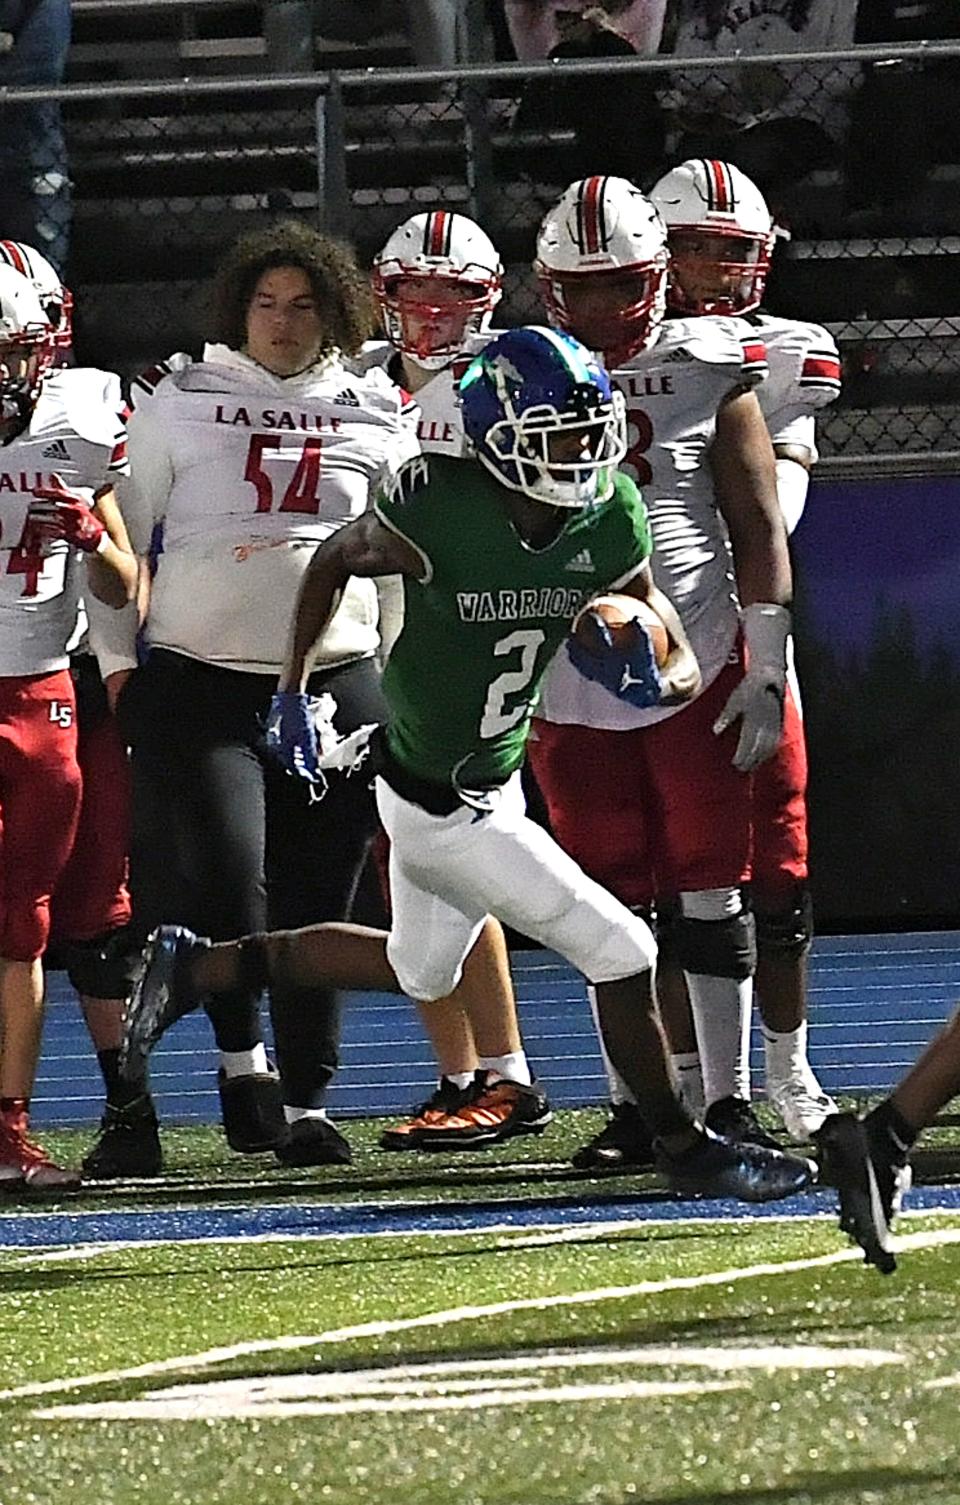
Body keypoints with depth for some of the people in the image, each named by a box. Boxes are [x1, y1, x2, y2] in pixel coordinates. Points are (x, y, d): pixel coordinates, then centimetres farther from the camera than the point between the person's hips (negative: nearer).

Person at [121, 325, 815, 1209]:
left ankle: (196, 969, 36)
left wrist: (653, 679, -24)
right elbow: (335, 561, -4)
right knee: (620, 953, -5)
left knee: (419, 973, 27)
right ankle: (681, 1147, 14)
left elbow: (684, 663, -1)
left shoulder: (611, 522, -9)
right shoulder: (440, 511, -25)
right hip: (445, 809, -8)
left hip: (493, 780, 8)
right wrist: (292, 693, 1)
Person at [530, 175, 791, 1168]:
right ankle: (637, 1104, 11)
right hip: (568, 684, 2)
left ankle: (728, 1099, 5)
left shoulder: (708, 372, 2)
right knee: (611, 905, 5)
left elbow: (757, 527, 2)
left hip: (695, 669, -2)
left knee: (709, 893, 0)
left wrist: (767, 667, -4)